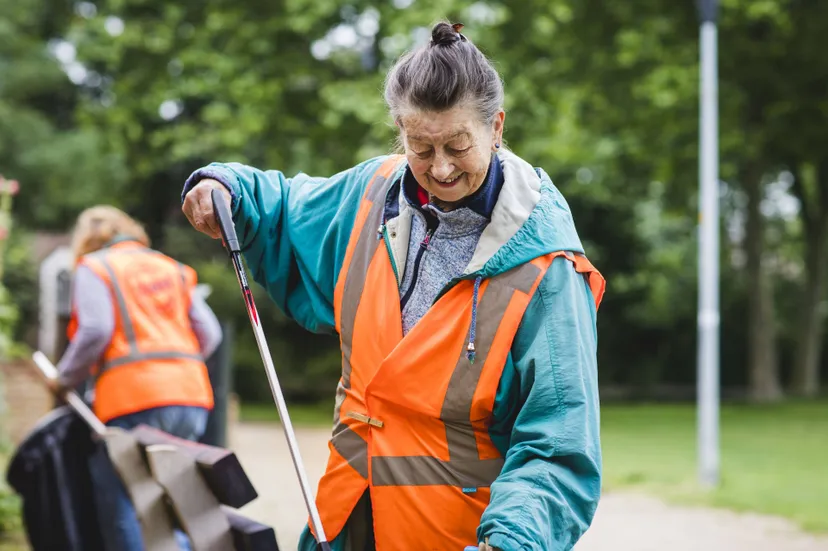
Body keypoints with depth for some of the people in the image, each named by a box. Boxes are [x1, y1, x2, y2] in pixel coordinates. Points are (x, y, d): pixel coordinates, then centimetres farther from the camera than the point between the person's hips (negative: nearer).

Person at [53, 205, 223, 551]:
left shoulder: (93, 268, 8)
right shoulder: (171, 269, 24)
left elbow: (95, 331, -8)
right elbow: (209, 334, 15)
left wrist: (66, 379, 5)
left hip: (136, 398, -6)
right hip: (192, 397, 6)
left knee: (120, 506, 0)